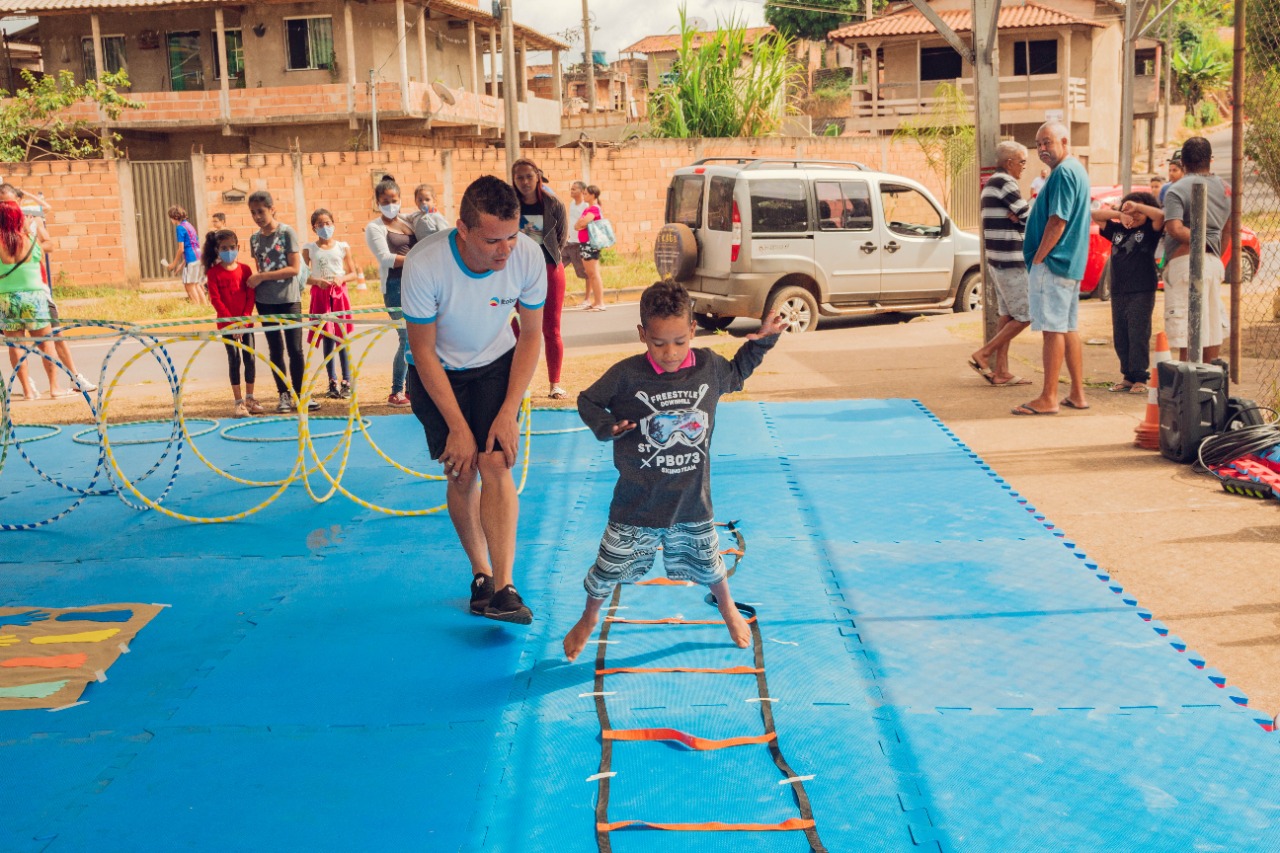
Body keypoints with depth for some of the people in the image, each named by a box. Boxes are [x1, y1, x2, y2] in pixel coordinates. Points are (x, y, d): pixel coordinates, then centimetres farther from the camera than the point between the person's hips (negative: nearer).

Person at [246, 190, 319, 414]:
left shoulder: (287, 233, -6)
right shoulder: (255, 238, 8)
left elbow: (294, 268, -12)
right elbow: (259, 269, 15)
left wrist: (262, 277, -14)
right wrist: (255, 280, -6)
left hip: (289, 299, -4)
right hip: (265, 302, 4)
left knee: (295, 349, -2)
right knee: (275, 350, 8)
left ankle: (299, 394, 8)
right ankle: (284, 395, 15)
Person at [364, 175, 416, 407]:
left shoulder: (409, 222, 17)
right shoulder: (374, 228, 2)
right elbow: (385, 257, -10)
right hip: (395, 286, -5)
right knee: (407, 338, -9)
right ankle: (396, 392, 1)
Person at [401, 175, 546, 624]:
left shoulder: (528, 256, -25)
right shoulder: (424, 264, -32)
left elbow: (531, 336, -10)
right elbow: (423, 350, -19)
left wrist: (509, 413, -15)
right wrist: (458, 427, -18)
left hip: (496, 364, 1)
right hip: (437, 372, -1)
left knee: (496, 463, -15)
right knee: (461, 474, -3)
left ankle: (504, 587, -16)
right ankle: (480, 572, 18)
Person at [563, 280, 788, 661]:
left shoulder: (709, 366, -6)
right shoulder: (626, 375, -17)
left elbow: (736, 374, 18)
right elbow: (587, 401, -1)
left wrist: (761, 341, 8)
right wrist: (607, 427, -17)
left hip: (692, 500, 2)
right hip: (637, 503, -2)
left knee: (708, 563, 20)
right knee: (608, 568, 10)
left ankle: (728, 608, 51)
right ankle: (589, 618, 40)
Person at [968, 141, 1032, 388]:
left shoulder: (990, 184, 17)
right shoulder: (1005, 183, -15)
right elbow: (1030, 218, -16)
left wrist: (1015, 217, -4)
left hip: (997, 260, 10)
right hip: (1011, 262, -10)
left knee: (1006, 316, 11)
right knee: (1024, 316, -4)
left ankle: (1001, 372, 11)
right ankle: (983, 355, -2)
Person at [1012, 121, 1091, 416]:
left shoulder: (1063, 173, -14)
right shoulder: (1077, 170, 19)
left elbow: (1058, 221, -20)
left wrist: (1037, 259, -15)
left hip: (1053, 263, -11)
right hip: (1072, 264, 11)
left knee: (1053, 329, -8)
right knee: (1069, 328, 13)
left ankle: (1048, 398, -6)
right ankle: (1077, 394, 18)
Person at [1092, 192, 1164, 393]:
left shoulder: (1149, 231, 3)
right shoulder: (1117, 230, 14)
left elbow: (1160, 215, -15)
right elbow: (1095, 216, 7)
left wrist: (1137, 205, -15)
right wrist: (1119, 214, -6)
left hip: (1142, 292, -5)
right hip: (1118, 292, 5)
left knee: (1138, 336, -7)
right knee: (1120, 337, 7)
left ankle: (1140, 379, -4)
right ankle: (1127, 376, 15)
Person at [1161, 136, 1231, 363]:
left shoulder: (1177, 190, -9)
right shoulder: (1224, 188, 12)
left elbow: (1175, 229, -22)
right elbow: (1228, 229, 19)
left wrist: (1201, 241, -10)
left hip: (1185, 262, -7)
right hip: (1214, 262, 7)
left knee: (1186, 331, -6)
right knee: (1213, 325, 14)